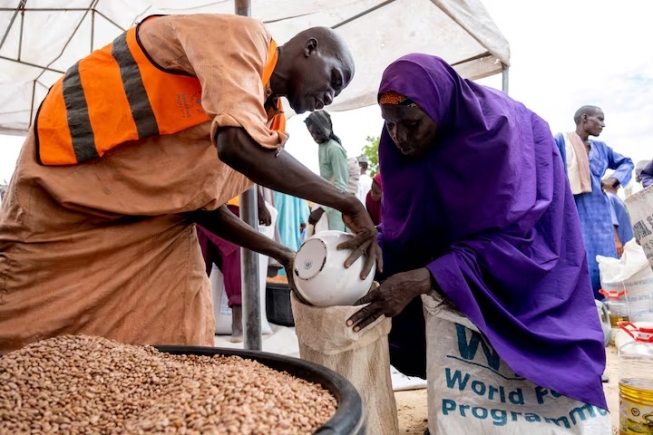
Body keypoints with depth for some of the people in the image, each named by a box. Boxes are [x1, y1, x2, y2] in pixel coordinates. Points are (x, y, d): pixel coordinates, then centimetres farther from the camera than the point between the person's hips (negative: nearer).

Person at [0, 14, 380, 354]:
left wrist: (283, 255, 0)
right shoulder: (242, 36, -16)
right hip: (67, 193, -7)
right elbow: (238, 144, -35)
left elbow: (207, 206, 9)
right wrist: (348, 204, -26)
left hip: (152, 226, 8)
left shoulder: (269, 123, 6)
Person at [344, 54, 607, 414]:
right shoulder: (401, 141, -16)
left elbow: (507, 239, -36)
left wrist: (421, 280, -47)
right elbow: (404, 222, -9)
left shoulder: (495, 129, -33)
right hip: (456, 240, 5)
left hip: (528, 259, -4)